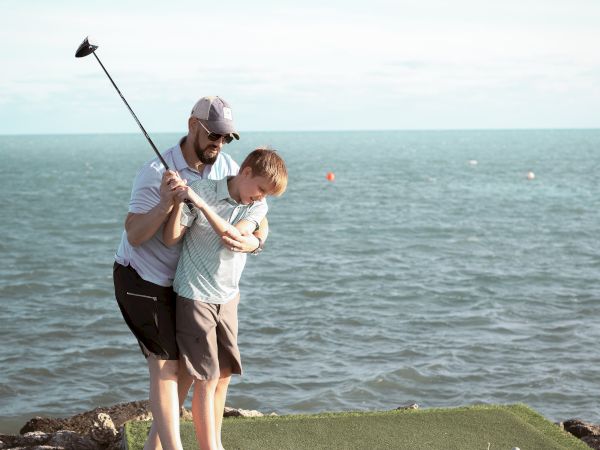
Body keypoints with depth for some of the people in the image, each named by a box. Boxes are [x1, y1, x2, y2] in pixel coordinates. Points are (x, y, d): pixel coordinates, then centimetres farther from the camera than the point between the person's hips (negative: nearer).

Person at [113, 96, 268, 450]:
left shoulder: (227, 168, -8)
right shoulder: (158, 172, -24)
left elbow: (260, 219, -6)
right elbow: (134, 236, -27)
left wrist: (254, 241, -29)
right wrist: (165, 203, -43)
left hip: (179, 281, 6)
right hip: (140, 278, -6)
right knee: (165, 362, -10)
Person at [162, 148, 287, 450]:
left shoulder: (257, 207, 1)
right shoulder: (201, 189, -12)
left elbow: (235, 235, -18)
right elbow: (170, 239, -13)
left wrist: (200, 204, -26)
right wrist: (178, 200, -27)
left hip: (228, 298, 6)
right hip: (195, 297, -6)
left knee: (223, 375, 13)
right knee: (206, 379, -6)